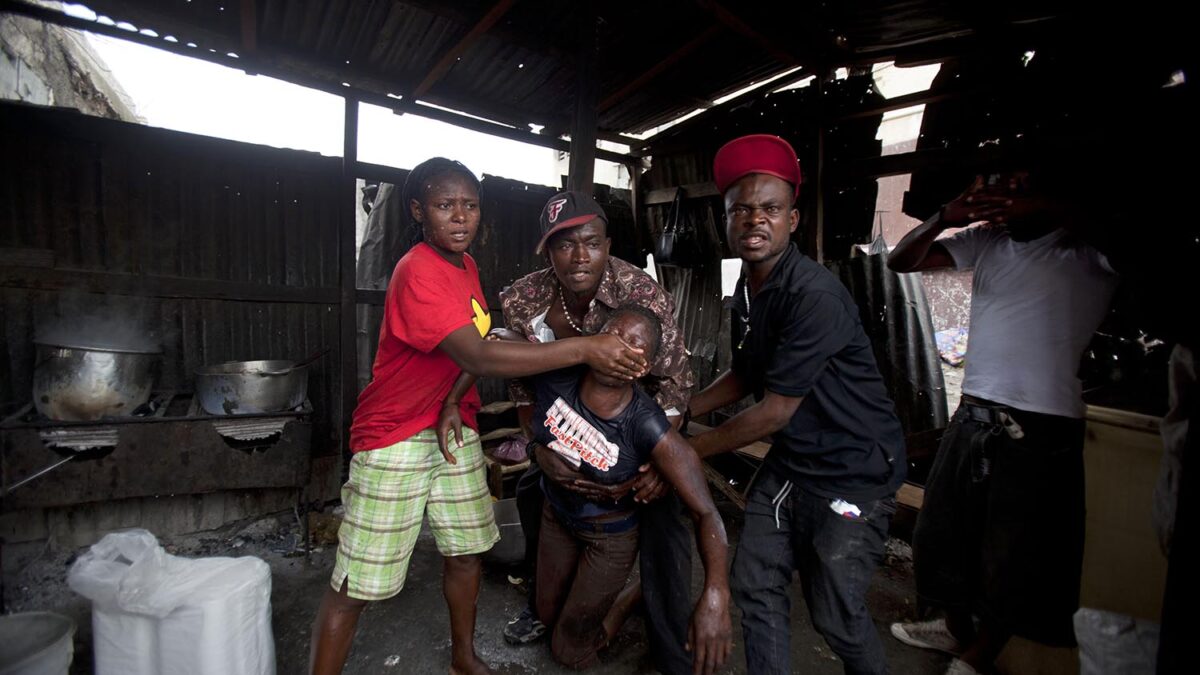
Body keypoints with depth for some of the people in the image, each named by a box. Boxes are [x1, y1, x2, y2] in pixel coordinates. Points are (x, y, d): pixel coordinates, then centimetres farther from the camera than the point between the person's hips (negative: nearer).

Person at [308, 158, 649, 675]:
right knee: (356, 585, 0)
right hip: (395, 438, -8)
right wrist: (585, 349, -35)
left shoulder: (466, 266, 6)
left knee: (466, 551, 17)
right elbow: (479, 358, -33)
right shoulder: (417, 272, -21)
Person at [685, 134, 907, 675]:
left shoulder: (815, 295, -25)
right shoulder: (746, 291, 1)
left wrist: (688, 451, -14)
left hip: (854, 468, -7)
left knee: (836, 615, 4)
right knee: (755, 586, 8)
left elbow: (775, 410, -23)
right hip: (790, 460, 7)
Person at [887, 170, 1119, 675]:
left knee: (1014, 558, 11)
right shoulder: (988, 241, 4)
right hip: (972, 415, 5)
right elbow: (900, 261, 1)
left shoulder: (1089, 254, -8)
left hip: (1039, 430, -5)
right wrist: (944, 219, -16)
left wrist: (1051, 210, -33)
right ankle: (955, 627, 45)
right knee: (945, 531, 20)